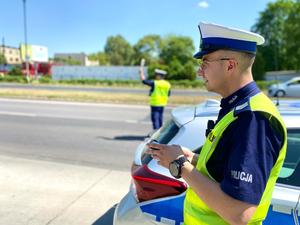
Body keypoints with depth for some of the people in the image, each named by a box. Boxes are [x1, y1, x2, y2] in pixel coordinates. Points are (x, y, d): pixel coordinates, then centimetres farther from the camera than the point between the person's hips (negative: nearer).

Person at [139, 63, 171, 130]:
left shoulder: (155, 83, -14)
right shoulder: (167, 84, 4)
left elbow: (143, 80, -9)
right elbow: (168, 94, 15)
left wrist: (141, 71, 4)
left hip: (155, 104, -7)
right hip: (162, 104, 7)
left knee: (155, 118, -4)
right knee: (160, 119, 16)